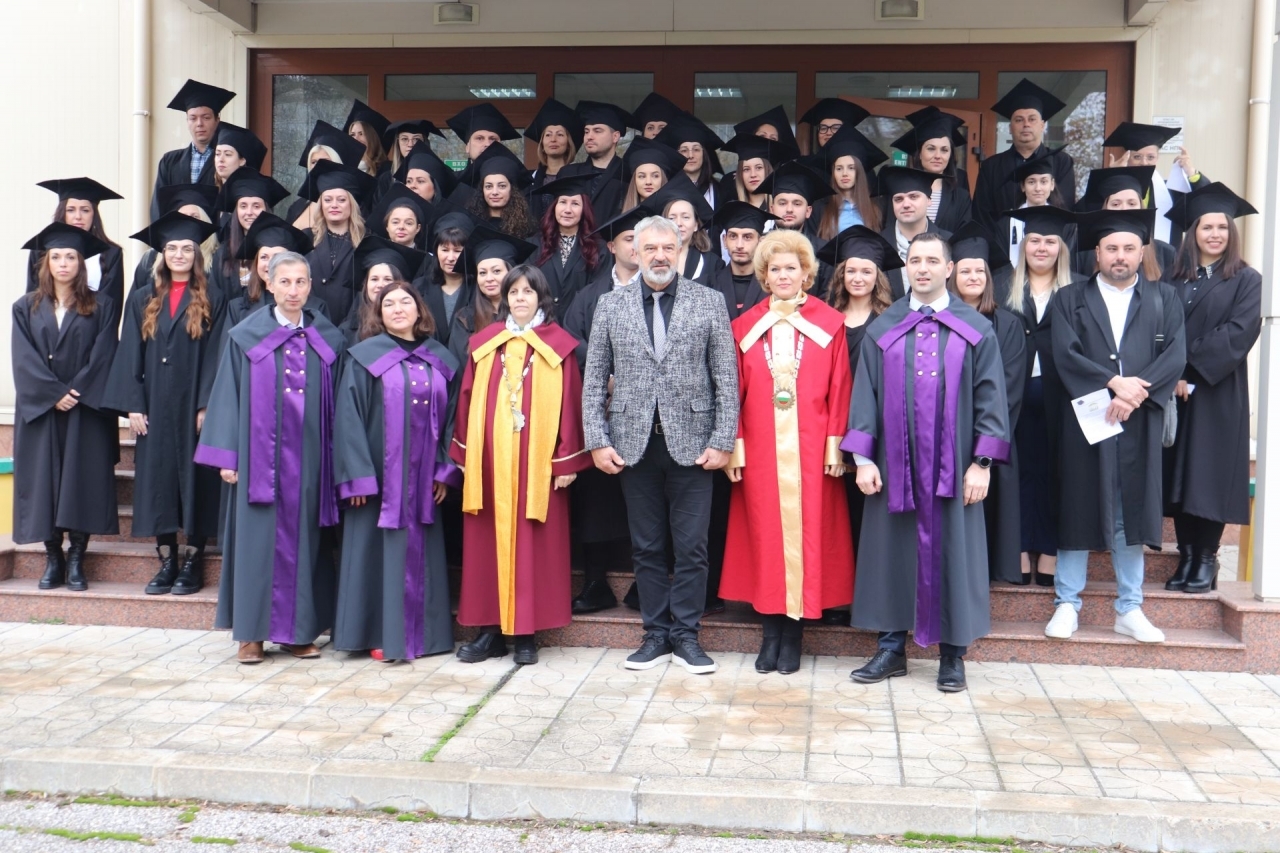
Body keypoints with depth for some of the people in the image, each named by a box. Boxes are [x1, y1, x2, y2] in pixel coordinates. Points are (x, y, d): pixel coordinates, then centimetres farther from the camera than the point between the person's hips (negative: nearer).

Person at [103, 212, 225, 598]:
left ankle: (193, 562, 8)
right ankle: (166, 562, 13)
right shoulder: (142, 301, 10)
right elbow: (130, 356, 6)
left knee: (195, 478, 1)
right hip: (154, 407, 3)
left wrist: (206, 406, -12)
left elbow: (215, 357, -4)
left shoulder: (212, 301, 2)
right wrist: (133, 406, -3)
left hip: (194, 405, -3)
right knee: (158, 479, 5)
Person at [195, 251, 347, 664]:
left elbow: (337, 404, 8)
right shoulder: (245, 337, 2)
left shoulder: (328, 339, 7)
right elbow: (228, 397, 2)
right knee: (259, 539, 0)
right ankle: (252, 632, 8)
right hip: (260, 455, -2)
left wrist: (337, 461, 3)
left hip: (310, 457, 2)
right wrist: (227, 456, -5)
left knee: (304, 539, 6)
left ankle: (298, 630, 15)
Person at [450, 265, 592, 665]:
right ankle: (491, 628, 11)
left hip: (537, 462, -3)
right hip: (489, 460, 3)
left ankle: (526, 631, 8)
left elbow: (569, 403, -1)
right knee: (488, 541, 4)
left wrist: (567, 460, -5)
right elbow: (469, 399, 10)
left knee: (533, 543, 1)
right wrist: (466, 454, 5)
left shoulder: (557, 345, 2)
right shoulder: (484, 343, 10)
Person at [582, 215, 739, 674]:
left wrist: (722, 441, -6)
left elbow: (727, 378, 1)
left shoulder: (709, 302, 3)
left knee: (691, 547, 3)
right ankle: (656, 634, 20)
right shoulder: (611, 305, 7)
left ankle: (686, 635, 15)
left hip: (691, 443, -1)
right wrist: (598, 440, -2)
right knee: (646, 547, 9)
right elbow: (594, 379, 6)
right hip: (634, 444, 2)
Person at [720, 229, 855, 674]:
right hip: (760, 449, 1)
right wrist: (735, 446, -2)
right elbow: (736, 390, 6)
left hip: (810, 449, -1)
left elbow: (840, 388, 1)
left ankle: (794, 633, 9)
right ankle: (771, 632, 11)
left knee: (806, 530, 0)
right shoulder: (745, 326, 8)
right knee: (765, 532, 3)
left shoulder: (829, 323, 3)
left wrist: (835, 444, -6)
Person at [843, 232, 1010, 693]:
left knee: (952, 553, 4)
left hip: (953, 466, -1)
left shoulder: (976, 329, 4)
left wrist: (982, 462, -6)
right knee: (892, 551, 6)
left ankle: (952, 654, 16)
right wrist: (863, 458, -3)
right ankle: (891, 649, 18)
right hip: (894, 463, 1)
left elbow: (990, 396, 1)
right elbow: (865, 395, 5)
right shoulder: (882, 329, 8)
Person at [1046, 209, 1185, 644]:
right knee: (1079, 508, 2)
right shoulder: (1070, 299, 6)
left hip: (1139, 424, 1)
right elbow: (1065, 354, -7)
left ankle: (1129, 609, 15)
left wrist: (1137, 390, -16)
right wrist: (1113, 383, -17)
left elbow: (1176, 355, -2)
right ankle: (1067, 605, 10)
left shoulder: (1164, 299, 10)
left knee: (1131, 511, 6)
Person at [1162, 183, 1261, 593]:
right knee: (1179, 474, 4)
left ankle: (1206, 560, 7)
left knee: (1211, 474, -3)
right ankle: (1186, 557, 12)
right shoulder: (1174, 280, 11)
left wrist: (1190, 366, -15)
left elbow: (1239, 333, -10)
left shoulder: (1246, 280, 2)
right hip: (1176, 392, 3)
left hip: (1218, 394, -3)